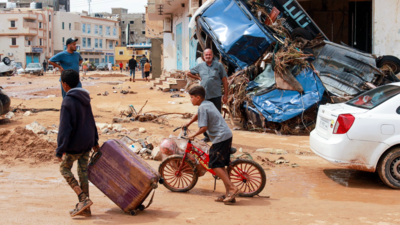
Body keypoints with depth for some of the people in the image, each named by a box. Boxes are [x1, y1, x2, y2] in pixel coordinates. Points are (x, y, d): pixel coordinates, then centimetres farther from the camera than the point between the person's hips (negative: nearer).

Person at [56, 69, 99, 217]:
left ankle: (84, 199, -4)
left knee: (64, 168, 9)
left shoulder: (68, 101, -18)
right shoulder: (84, 98, 8)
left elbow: (65, 128, -20)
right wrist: (94, 141, 25)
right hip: (87, 142, 8)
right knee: (83, 172, 11)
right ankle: (85, 208, 15)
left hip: (75, 144, -7)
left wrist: (60, 150, -17)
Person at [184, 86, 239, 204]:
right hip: (227, 135, 10)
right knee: (220, 165, 12)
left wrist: (193, 135, -3)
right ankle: (228, 193, 12)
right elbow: (198, 115, 37)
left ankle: (232, 188, -12)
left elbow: (203, 128, -19)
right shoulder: (209, 104, 17)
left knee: (214, 165, -7)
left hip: (220, 138, -10)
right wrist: (187, 124, 47)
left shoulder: (202, 108, -12)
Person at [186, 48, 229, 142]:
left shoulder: (218, 66, 0)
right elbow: (189, 73, 23)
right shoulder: (200, 66, 8)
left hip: (216, 96, -3)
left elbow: (224, 80, 1)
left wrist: (225, 95, -2)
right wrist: (198, 78, 10)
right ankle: (207, 136, 18)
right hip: (204, 96, 3)